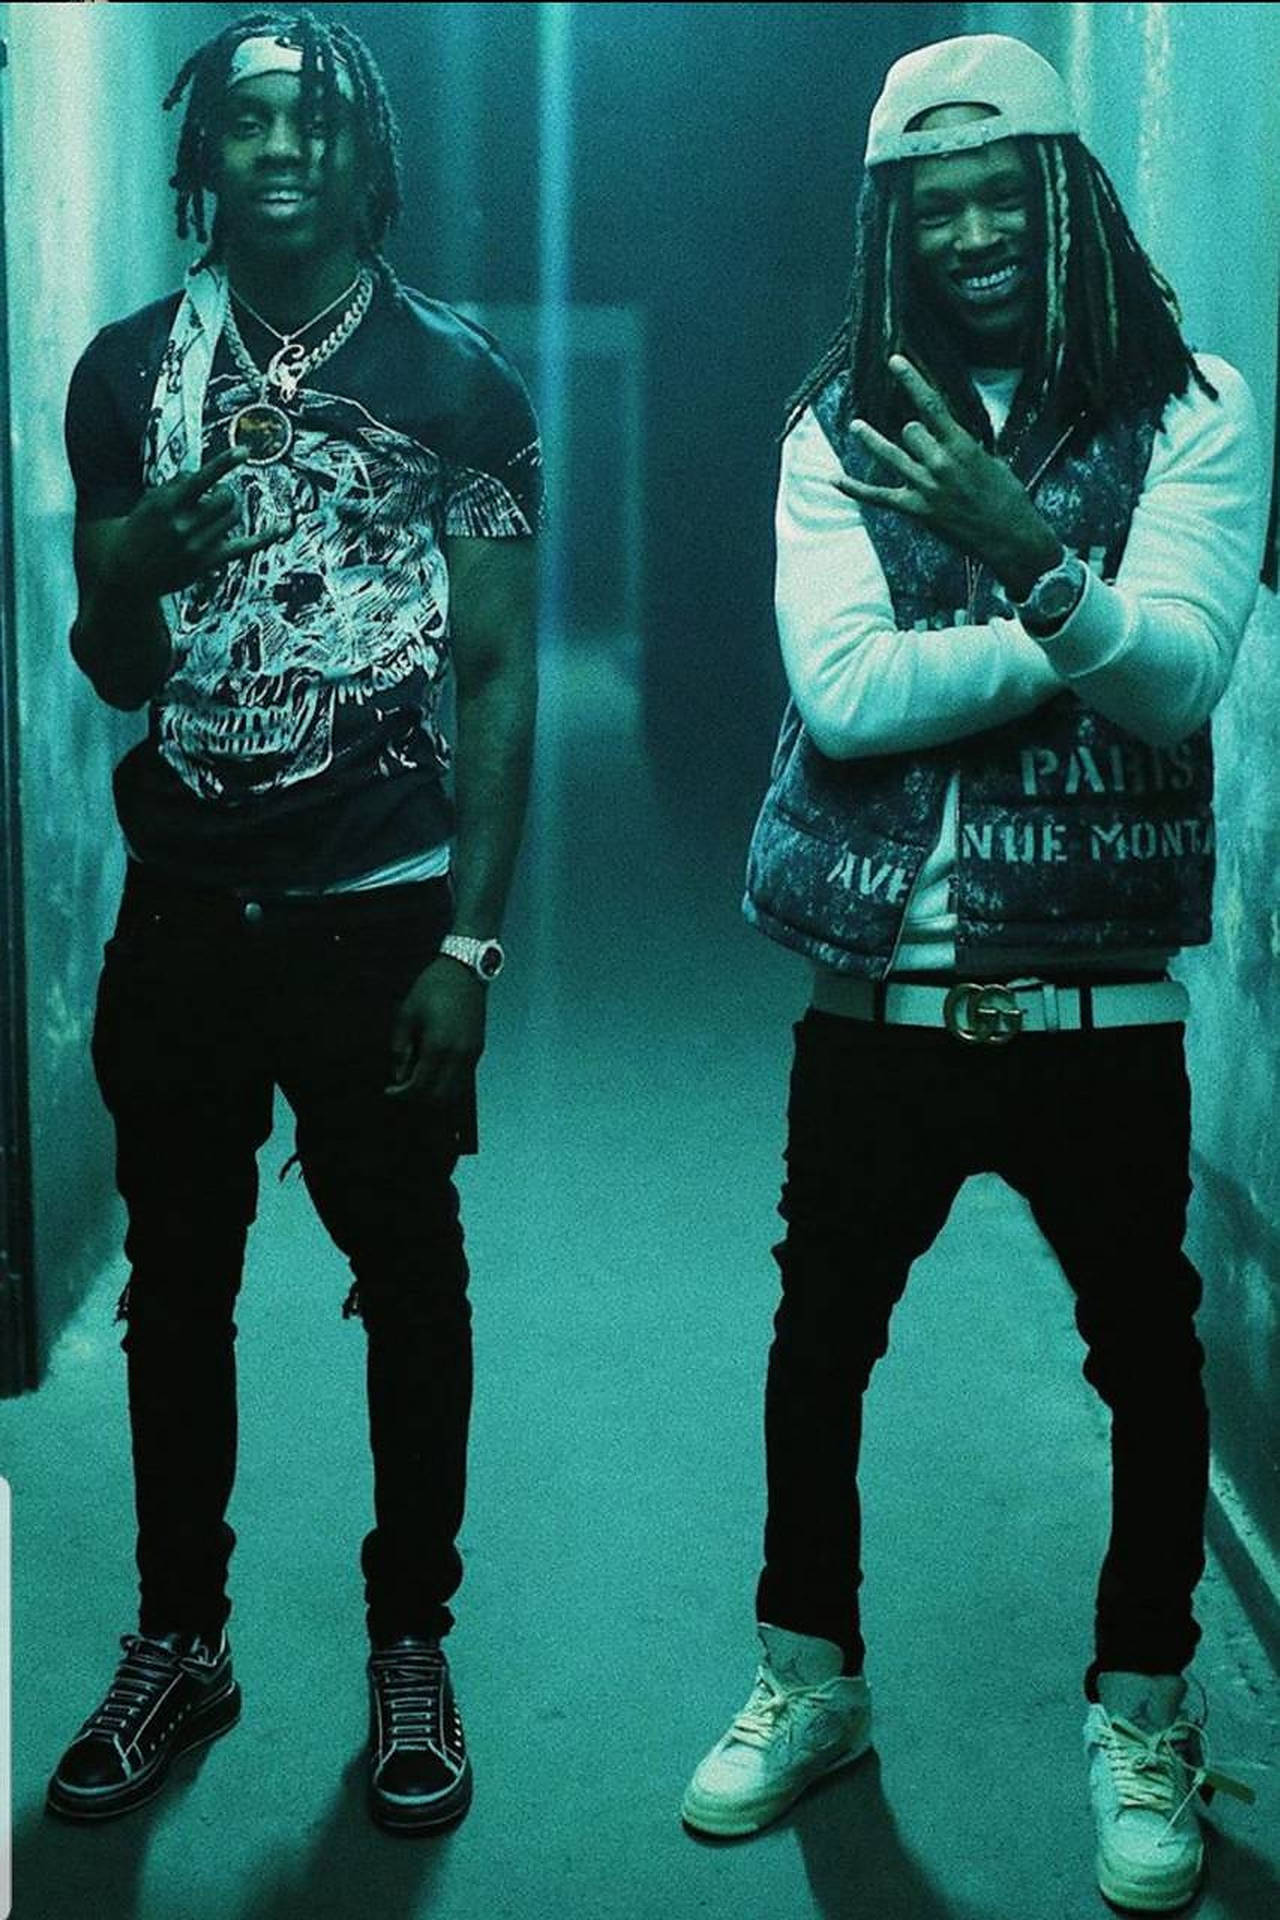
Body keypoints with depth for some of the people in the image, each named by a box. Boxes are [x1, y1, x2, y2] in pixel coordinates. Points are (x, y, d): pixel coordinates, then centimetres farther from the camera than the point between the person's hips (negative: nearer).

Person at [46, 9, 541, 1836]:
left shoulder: (457, 376, -1)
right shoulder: (130, 371, 6)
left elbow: (500, 674, -3)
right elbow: (112, 670, 8)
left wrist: (470, 941, -9)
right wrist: (149, 554, -15)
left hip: (381, 915, -2)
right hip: (183, 910, 3)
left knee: (409, 1286, 7)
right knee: (177, 1283, 11)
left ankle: (410, 1642, 24)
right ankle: (180, 1638, 28)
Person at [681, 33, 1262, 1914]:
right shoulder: (837, 429, 2)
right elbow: (844, 689, -12)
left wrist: (1025, 550, -28)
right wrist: (1079, 640, -15)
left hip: (1102, 997, -1)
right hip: (880, 987, 2)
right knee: (819, 1340, 13)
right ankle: (811, 1673, 35)